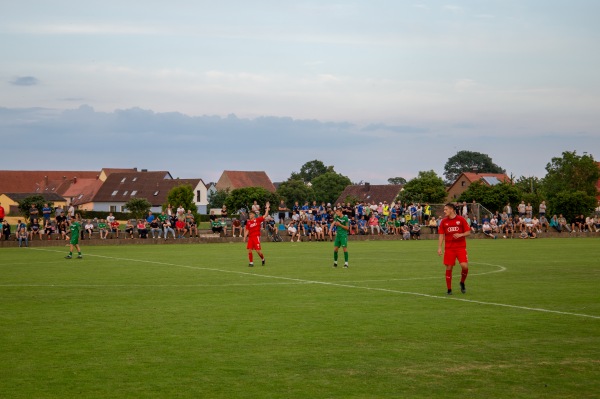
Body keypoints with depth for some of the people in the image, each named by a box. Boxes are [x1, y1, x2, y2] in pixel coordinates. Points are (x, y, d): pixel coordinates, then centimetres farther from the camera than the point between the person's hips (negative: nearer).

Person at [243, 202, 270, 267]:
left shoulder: (258, 219, 1)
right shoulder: (248, 222, 11)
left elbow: (265, 215, -2)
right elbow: (247, 230, 15)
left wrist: (267, 208, -5)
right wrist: (245, 237, 7)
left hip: (256, 236, -4)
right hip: (250, 237, 4)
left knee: (258, 250, -7)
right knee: (249, 250, -5)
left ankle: (263, 259, 19)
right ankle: (251, 262, 4)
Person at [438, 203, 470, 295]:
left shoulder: (461, 219, 0)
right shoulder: (444, 221, 6)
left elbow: (468, 232, 1)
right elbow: (441, 235, 7)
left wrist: (460, 235, -18)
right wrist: (439, 247, -2)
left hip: (461, 247, -2)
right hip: (449, 248, 2)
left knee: (464, 266, -14)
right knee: (448, 268, -1)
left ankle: (462, 283, 13)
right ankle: (449, 289, 10)